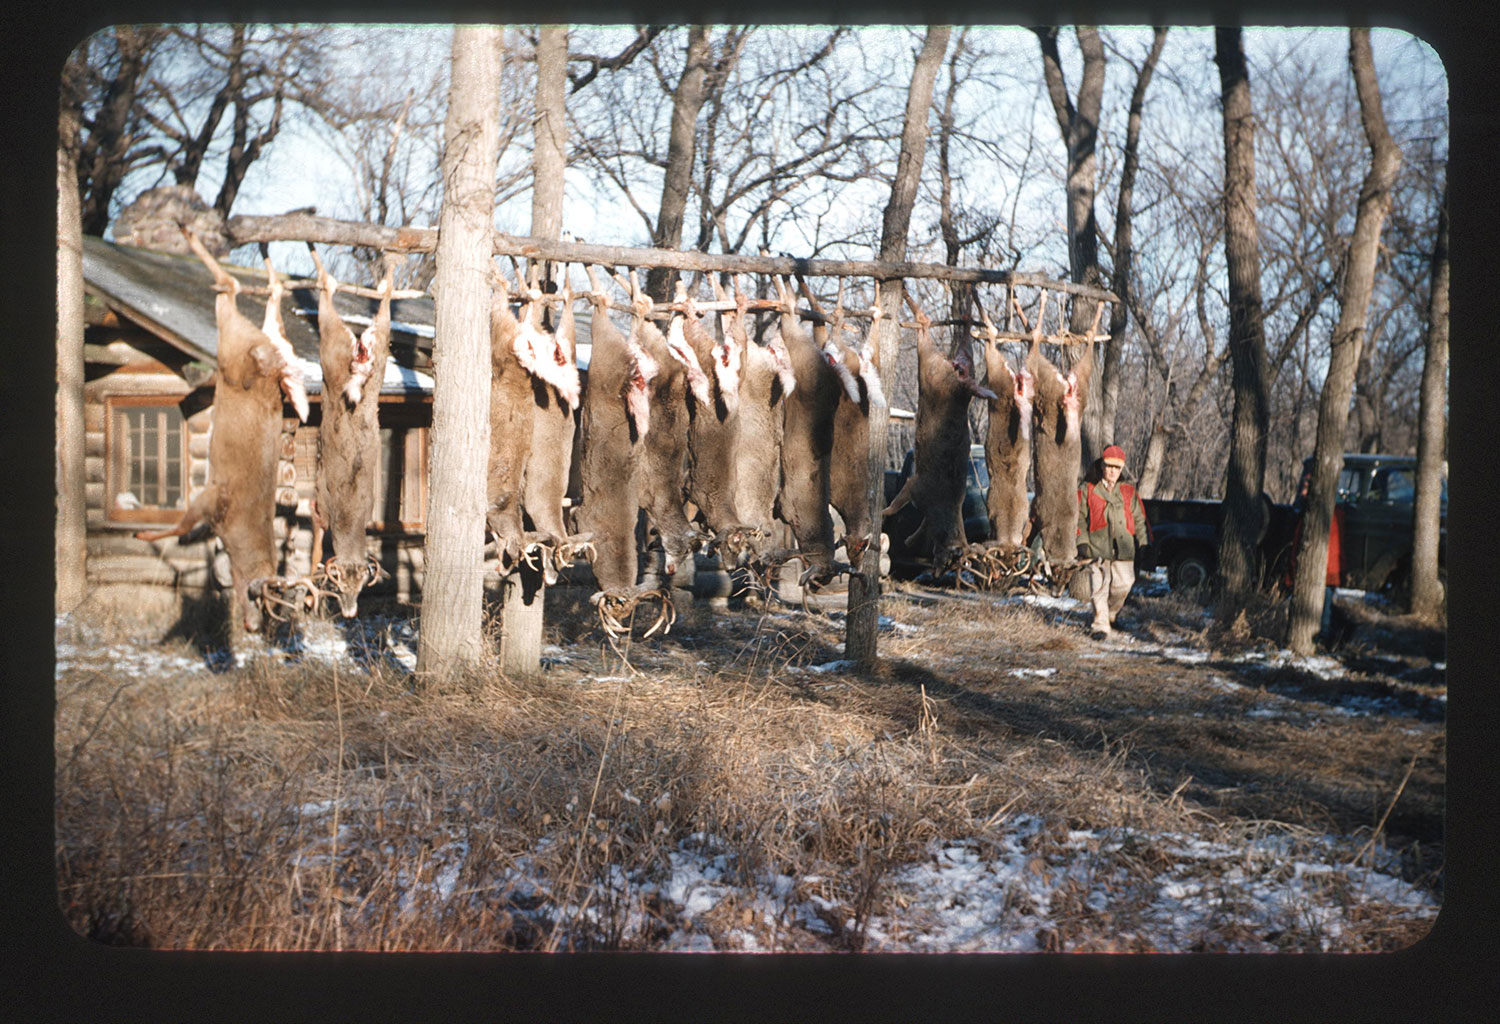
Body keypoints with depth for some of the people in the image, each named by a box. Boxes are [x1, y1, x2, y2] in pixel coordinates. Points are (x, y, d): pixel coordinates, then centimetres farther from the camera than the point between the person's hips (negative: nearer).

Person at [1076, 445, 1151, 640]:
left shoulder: (1129, 492, 12)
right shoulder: (1088, 490, 7)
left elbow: (1140, 520, 14)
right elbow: (1080, 519, 8)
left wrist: (1144, 544, 6)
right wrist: (1082, 543, -3)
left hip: (1123, 548, 2)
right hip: (1097, 548, -2)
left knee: (1123, 584, -1)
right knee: (1099, 587, -7)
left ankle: (1111, 615, 25)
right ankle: (1101, 625, -1)